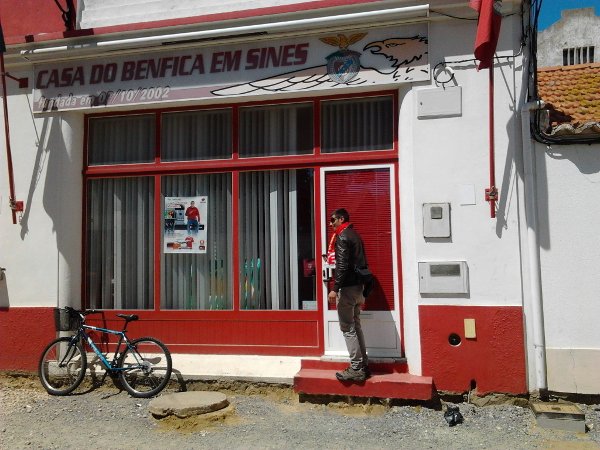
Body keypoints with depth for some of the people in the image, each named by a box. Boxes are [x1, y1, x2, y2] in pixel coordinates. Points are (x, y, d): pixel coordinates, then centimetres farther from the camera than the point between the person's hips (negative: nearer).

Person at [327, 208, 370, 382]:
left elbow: (343, 265, -21)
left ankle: (356, 369, -3)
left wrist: (335, 289, -22)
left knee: (347, 328, -4)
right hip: (358, 286, 9)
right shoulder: (355, 235, 17)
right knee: (355, 326, 14)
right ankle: (363, 365, 18)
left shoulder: (342, 237, -11)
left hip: (347, 287, -9)